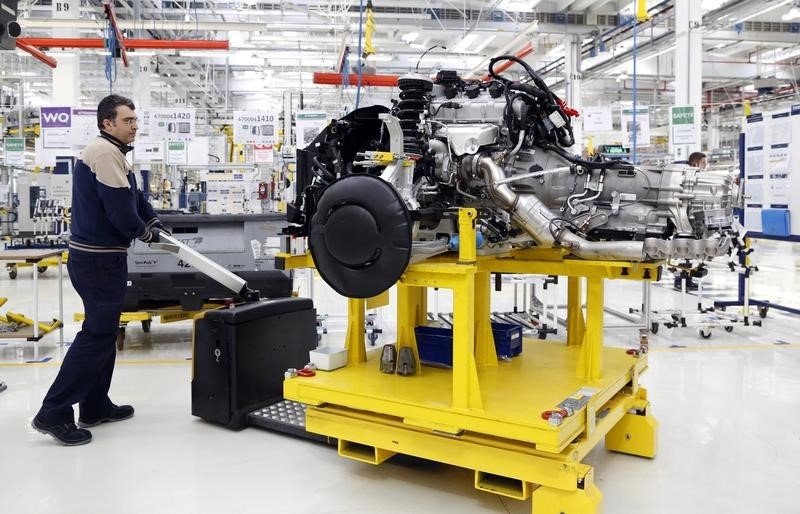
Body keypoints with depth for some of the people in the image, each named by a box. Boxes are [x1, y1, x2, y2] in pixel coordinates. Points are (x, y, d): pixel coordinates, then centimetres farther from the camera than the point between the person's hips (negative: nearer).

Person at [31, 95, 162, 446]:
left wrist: (153, 221, 7)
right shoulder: (105, 152, -17)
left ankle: (95, 406, 25)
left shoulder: (109, 152, 18)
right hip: (99, 259, -11)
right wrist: (144, 232, -5)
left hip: (95, 256, 11)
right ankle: (53, 413, 0)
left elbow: (133, 195, 21)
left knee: (103, 331, 16)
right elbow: (121, 209, -22)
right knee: (97, 334, -6)